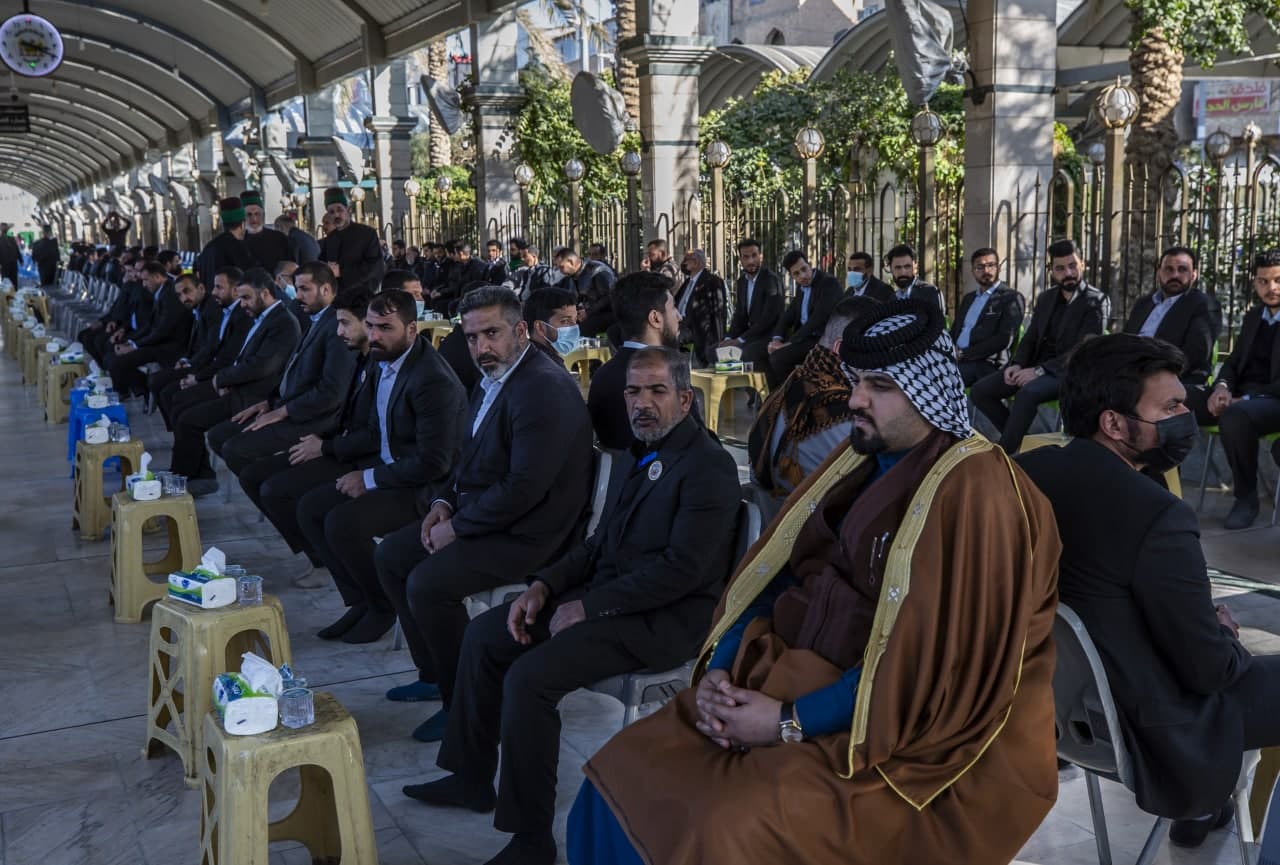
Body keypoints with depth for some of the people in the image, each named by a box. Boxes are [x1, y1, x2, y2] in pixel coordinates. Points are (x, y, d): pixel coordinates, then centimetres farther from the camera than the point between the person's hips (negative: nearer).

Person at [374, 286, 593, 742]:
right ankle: (433, 673, 23)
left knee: (426, 584, -23)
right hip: (478, 516, 11)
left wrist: (458, 526, -17)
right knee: (391, 554, 12)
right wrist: (445, 503, 3)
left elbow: (524, 486, -27)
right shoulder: (492, 379, 9)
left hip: (527, 533, -11)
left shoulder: (545, 388, -23)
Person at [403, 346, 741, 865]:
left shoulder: (710, 467, -15)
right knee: (483, 635, 7)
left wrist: (589, 607, -19)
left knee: (529, 677, -24)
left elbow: (682, 568, -22)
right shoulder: (635, 459, 14)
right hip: (604, 596, 10)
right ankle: (472, 779, 21)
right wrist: (544, 585, 0)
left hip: (663, 619, -9)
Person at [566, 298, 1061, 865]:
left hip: (900, 736, -8)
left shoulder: (973, 491, -16)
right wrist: (720, 668, -6)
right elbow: (771, 573, 11)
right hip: (808, 678, 8)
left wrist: (790, 724, -20)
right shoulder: (859, 460, 10)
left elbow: (931, 664, -21)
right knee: (624, 774, -3)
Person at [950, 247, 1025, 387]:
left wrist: (964, 353, -12)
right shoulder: (968, 298, 25)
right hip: (958, 361, 6)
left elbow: (1004, 339, -9)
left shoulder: (1011, 298, 2)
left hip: (988, 365, -6)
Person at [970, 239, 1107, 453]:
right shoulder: (1046, 298, 15)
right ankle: (1017, 438, 3)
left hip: (1068, 371, -7)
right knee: (980, 391, -11)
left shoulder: (1095, 301, -6)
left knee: (1027, 393, -37)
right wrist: (1017, 364, -6)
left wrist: (1039, 371, -23)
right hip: (1036, 367, 7)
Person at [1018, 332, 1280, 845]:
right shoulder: (1156, 515, -30)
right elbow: (1207, 667, -20)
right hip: (1141, 728, -8)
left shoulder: (1027, 470, -7)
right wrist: (1222, 633, 1)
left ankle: (1202, 807, 40)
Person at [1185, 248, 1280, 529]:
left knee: (1235, 415, -39)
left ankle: (1246, 497, -20)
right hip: (1239, 396, 6)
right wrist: (1222, 387, -6)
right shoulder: (1253, 316, 17)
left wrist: (1246, 399, -23)